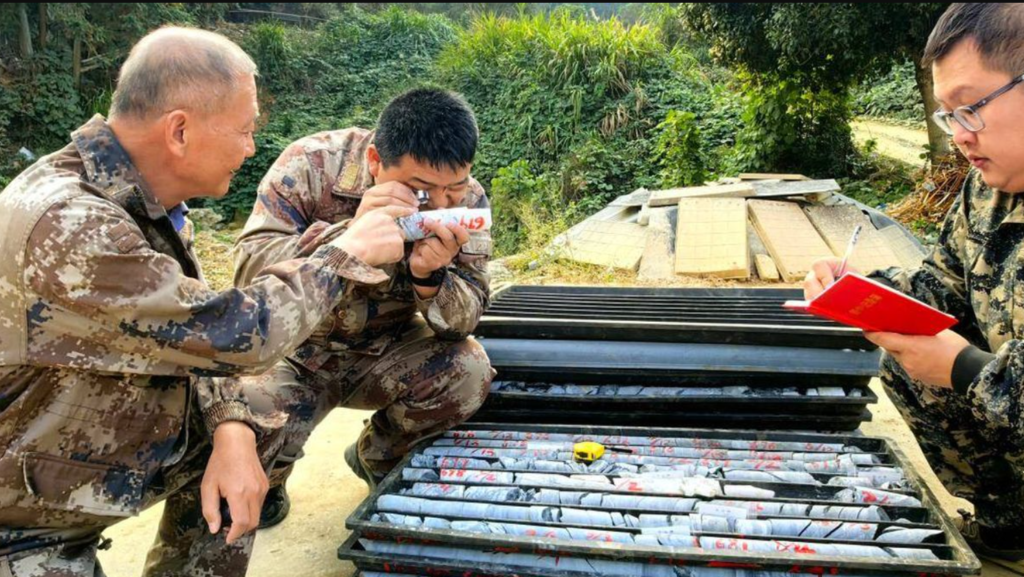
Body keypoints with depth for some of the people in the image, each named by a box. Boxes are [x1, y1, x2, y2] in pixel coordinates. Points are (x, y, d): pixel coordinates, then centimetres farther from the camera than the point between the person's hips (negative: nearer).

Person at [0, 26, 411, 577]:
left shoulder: (140, 197, -4)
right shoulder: (66, 228, -33)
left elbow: (193, 331, 2)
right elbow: (236, 334, -31)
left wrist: (231, 429, -14)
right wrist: (346, 252, -18)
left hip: (106, 442, 8)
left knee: (249, 433, 4)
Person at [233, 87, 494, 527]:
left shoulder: (467, 200, -13)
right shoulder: (312, 164, -21)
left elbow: (463, 322, -15)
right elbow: (249, 271, -28)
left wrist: (430, 276, -38)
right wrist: (350, 233, -43)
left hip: (383, 355, 3)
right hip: (297, 352, -2)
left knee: (468, 369, -23)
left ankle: (378, 458, 8)